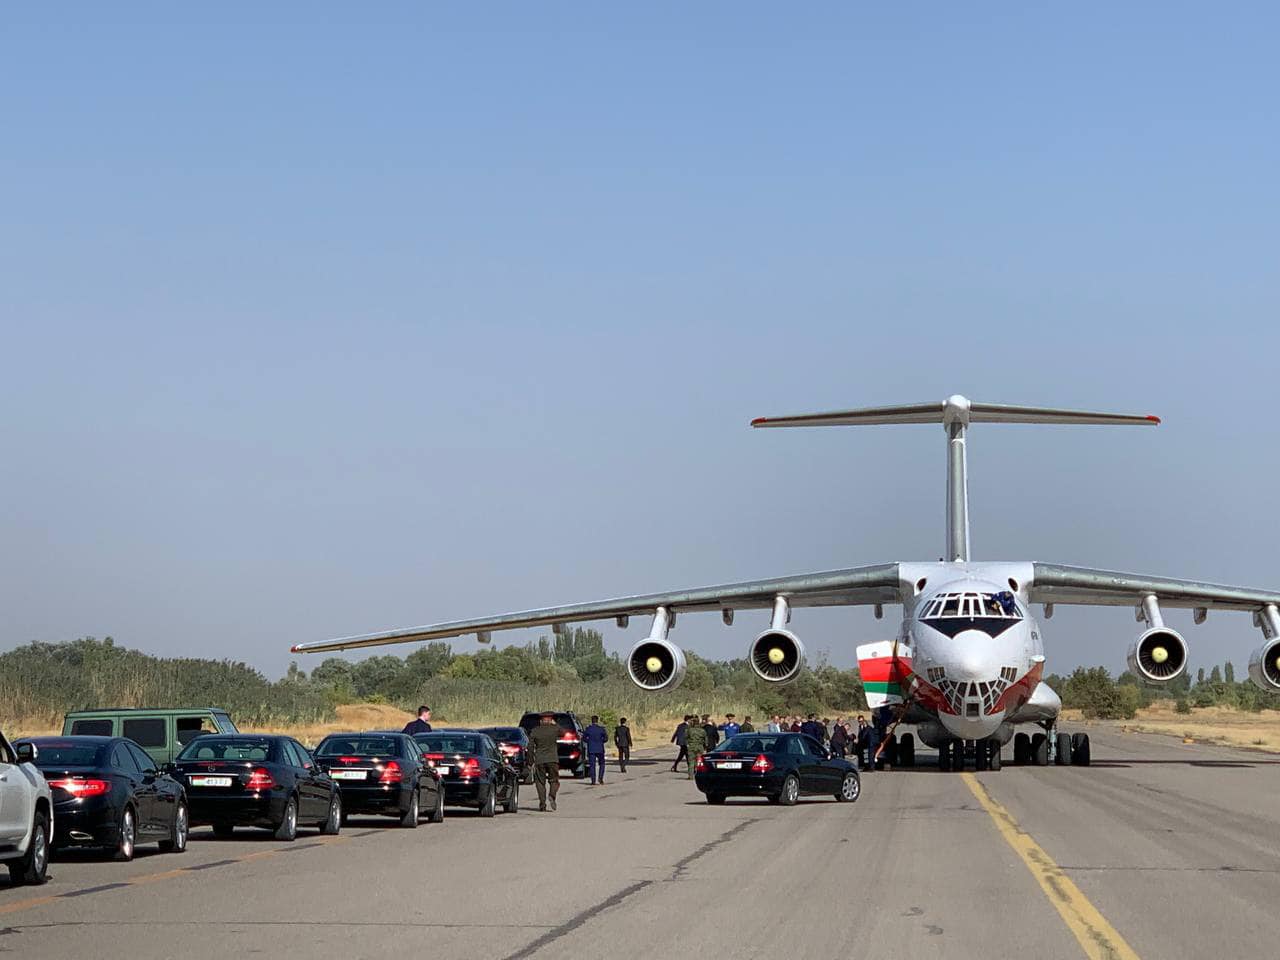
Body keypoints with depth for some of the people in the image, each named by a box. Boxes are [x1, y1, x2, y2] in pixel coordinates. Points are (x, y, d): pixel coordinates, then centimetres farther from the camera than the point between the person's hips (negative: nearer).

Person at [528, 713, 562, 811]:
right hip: (553, 759, -1)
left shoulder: (534, 731, 3)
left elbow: (530, 747, 3)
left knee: (540, 782, 8)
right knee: (554, 780, 8)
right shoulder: (555, 729, 0)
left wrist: (532, 761, 9)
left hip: (539, 760, 1)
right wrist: (555, 724, 33)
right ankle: (552, 795, -19)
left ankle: (542, 804, 1)